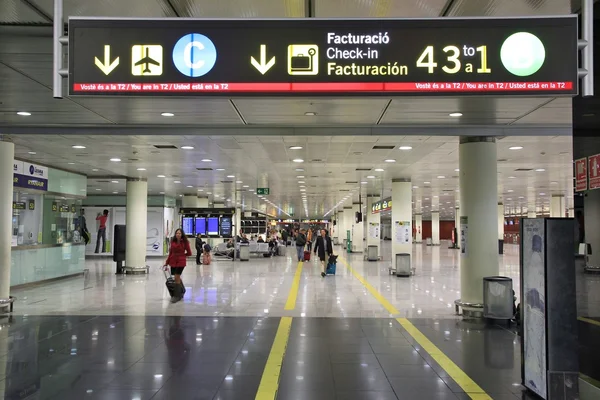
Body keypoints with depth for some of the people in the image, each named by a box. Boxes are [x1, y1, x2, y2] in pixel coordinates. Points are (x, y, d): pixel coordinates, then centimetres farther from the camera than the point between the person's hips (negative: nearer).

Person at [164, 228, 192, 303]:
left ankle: (176, 296, 1)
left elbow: (189, 253, 1)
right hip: (173, 262, 4)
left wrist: (181, 255, 5)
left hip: (181, 262, -4)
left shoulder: (185, 242, -6)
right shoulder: (173, 242, 5)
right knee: (177, 278, 15)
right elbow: (170, 253, 11)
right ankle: (181, 292, 38)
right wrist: (167, 262, 10)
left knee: (177, 277, -9)